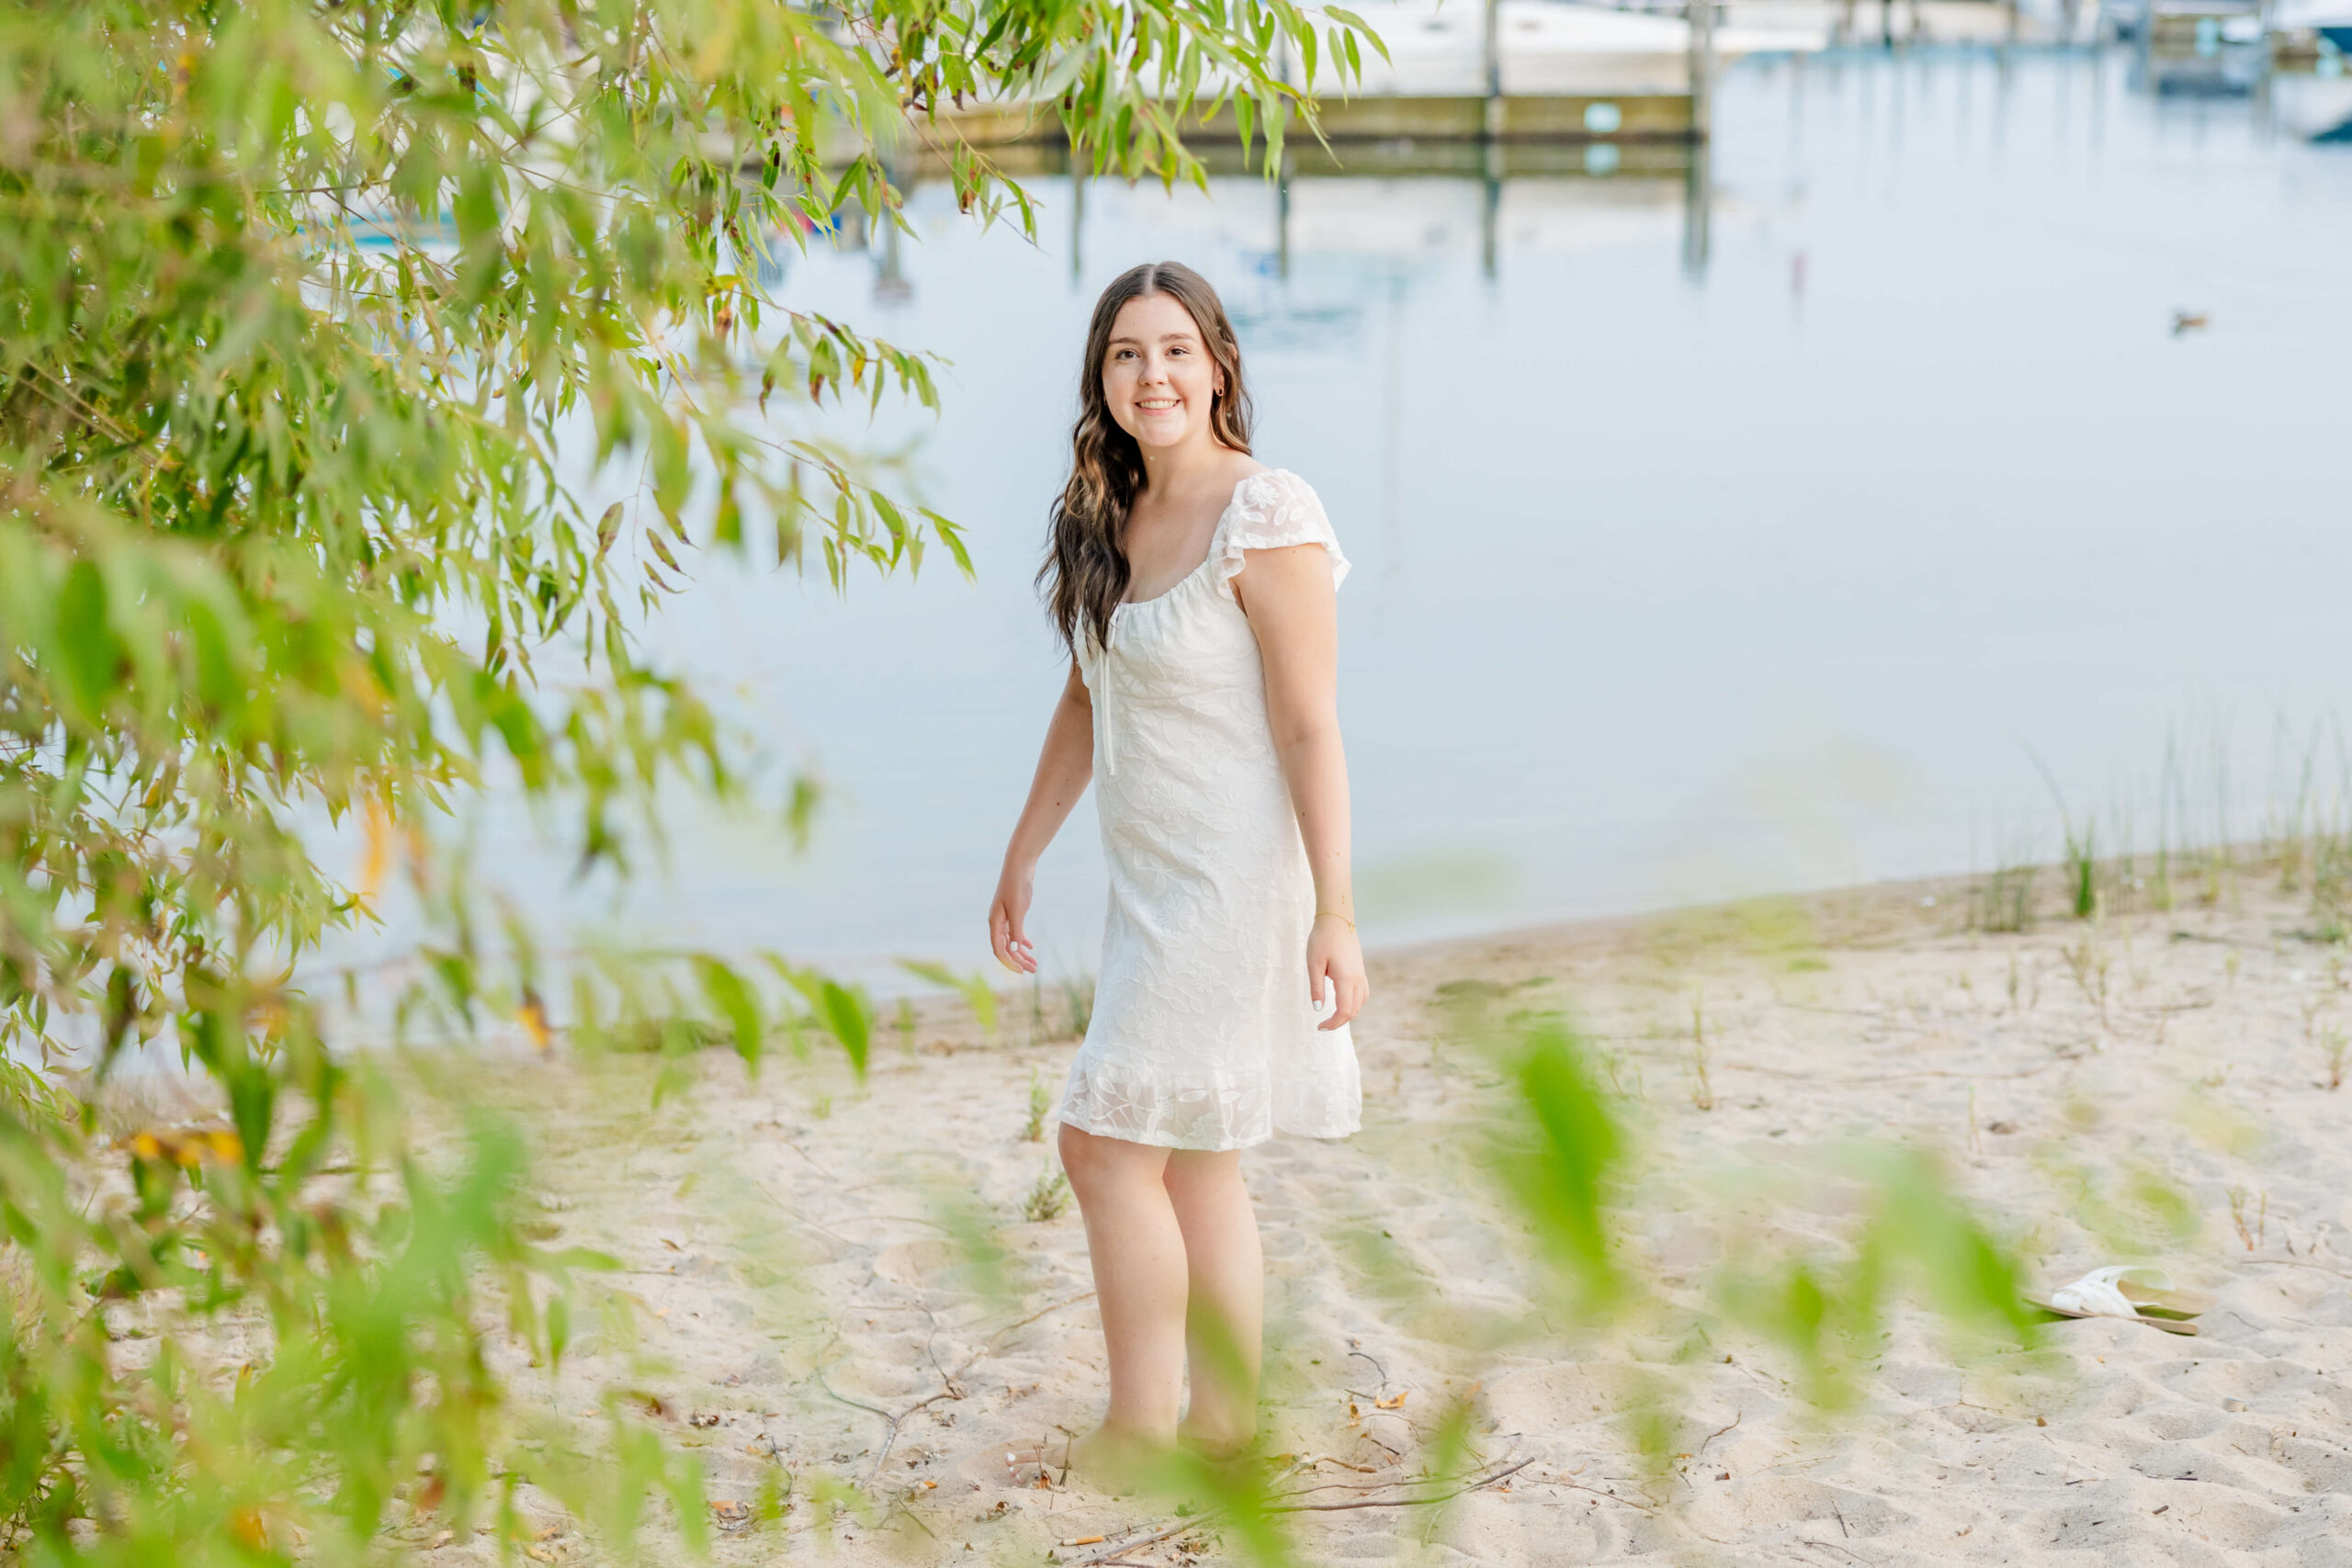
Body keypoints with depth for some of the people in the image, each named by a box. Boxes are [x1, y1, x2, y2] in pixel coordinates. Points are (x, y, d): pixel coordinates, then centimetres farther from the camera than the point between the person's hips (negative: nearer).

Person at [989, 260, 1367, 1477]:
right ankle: (1225, 1422, 22)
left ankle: (1141, 1426, 6)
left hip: (1238, 875, -8)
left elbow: (1310, 728, -18)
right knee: (1195, 1164, 13)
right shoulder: (1109, 517, 8)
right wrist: (1021, 860, 20)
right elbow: (1085, 703, 17)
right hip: (1154, 879, 8)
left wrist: (1334, 913, -21)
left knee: (1108, 1141, -6)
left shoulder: (1267, 520, -16)